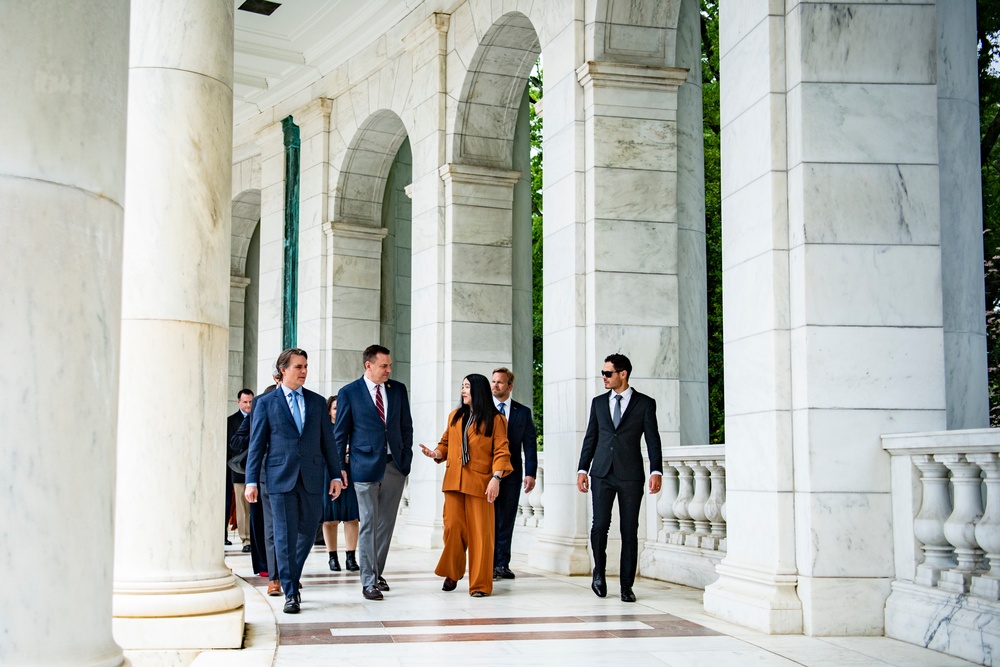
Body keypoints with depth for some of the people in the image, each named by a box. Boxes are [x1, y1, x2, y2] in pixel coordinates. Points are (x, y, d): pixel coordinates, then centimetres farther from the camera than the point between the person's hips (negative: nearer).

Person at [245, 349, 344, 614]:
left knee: (307, 534, 8)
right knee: (285, 537, -3)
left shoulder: (317, 402, 11)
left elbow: (328, 441, 12)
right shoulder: (266, 403, 4)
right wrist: (251, 481, -2)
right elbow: (256, 445, 3)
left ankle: (291, 579, 29)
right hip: (281, 479, -3)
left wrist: (336, 475, 5)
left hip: (312, 479, 3)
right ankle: (290, 594, 3)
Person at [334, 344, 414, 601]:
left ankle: (377, 572, 23)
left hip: (395, 465, 4)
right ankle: (368, 581, 3)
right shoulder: (349, 393, -2)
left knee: (386, 522, 9)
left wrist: (406, 457, 6)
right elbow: (341, 433, 1)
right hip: (366, 466, -4)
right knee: (369, 524, -2)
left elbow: (406, 426, 14)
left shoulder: (398, 389, 7)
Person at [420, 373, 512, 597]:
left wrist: (496, 478, -15)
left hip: (479, 483, -3)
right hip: (454, 480, 4)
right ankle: (452, 573, 18)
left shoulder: (494, 420, 1)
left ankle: (480, 584, 4)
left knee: (480, 532, -3)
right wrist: (434, 453, -3)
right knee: (453, 527, -2)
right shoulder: (455, 416, 14)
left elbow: (501, 452, -4)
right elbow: (446, 444, 18)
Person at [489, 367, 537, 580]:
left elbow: (530, 444, 4)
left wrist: (530, 473, -6)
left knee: (507, 520, 5)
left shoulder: (523, 412, 7)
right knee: (489, 520, -2)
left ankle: (502, 564, 10)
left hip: (512, 473, 1)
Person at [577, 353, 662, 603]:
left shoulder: (645, 403, 2)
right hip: (602, 474, 2)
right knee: (600, 525, -7)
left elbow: (652, 440, -1)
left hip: (630, 475, -2)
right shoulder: (598, 402, 12)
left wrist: (656, 471, -12)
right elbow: (590, 438, 14)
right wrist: (582, 469, 8)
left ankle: (626, 586, 9)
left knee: (630, 531, 1)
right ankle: (599, 572, 17)